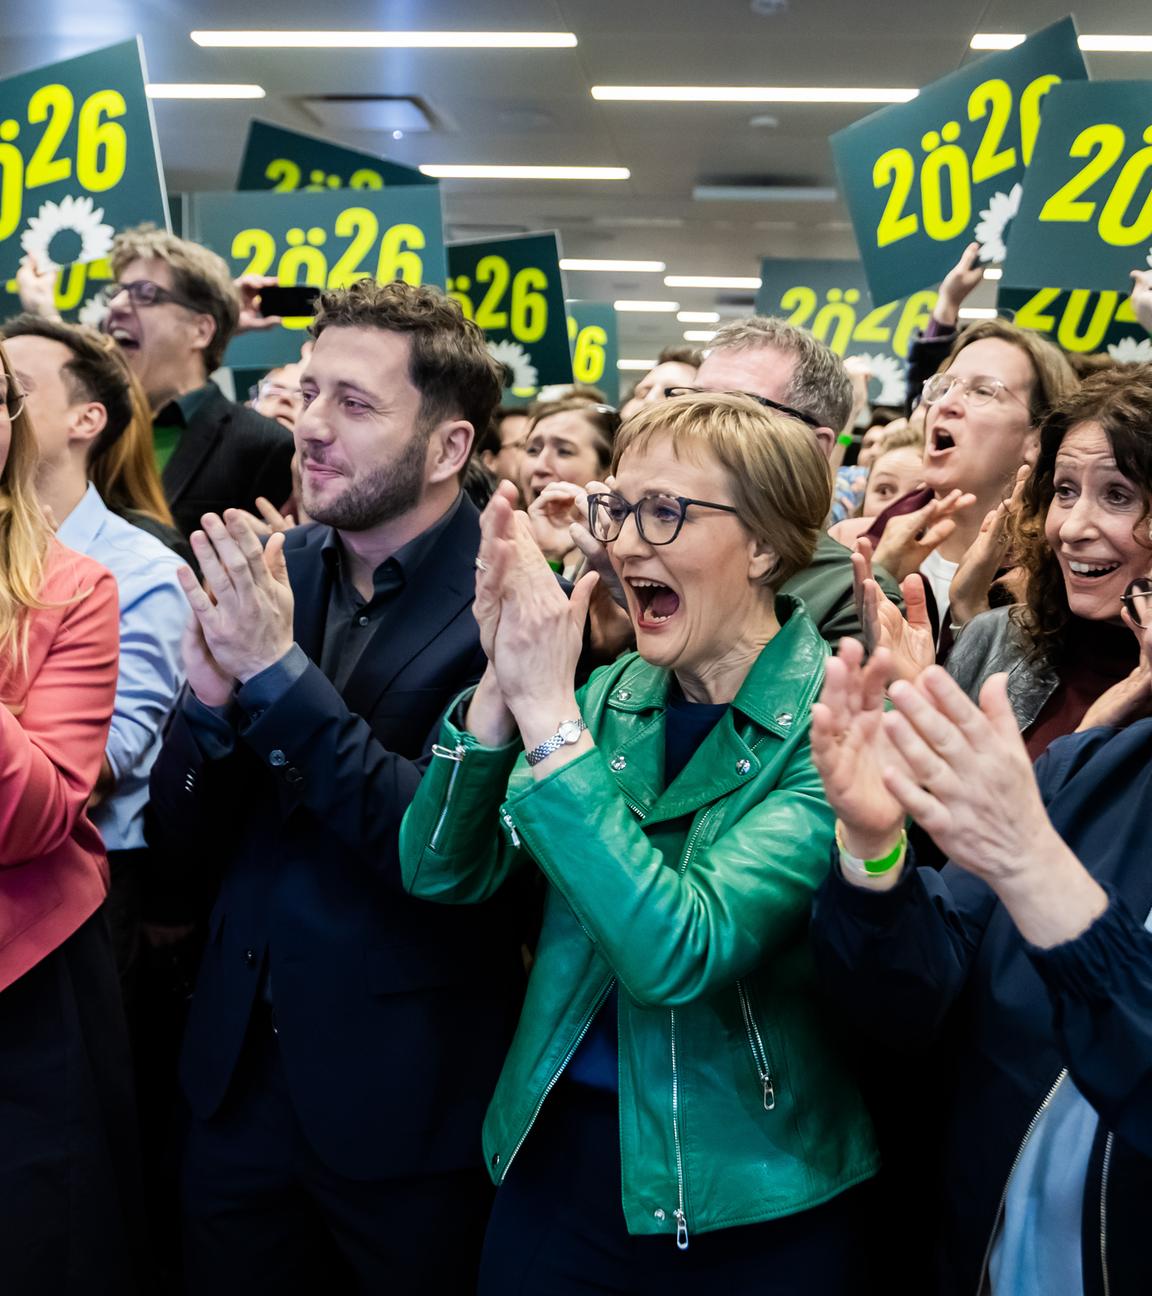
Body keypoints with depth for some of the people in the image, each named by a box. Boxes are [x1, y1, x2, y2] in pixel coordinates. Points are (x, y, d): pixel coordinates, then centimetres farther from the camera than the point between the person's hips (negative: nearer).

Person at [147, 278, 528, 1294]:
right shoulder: (273, 570, 0)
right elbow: (181, 823, 2)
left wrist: (279, 672, -26)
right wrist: (213, 695, -19)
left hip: (408, 1096, -5)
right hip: (238, 1068, 5)